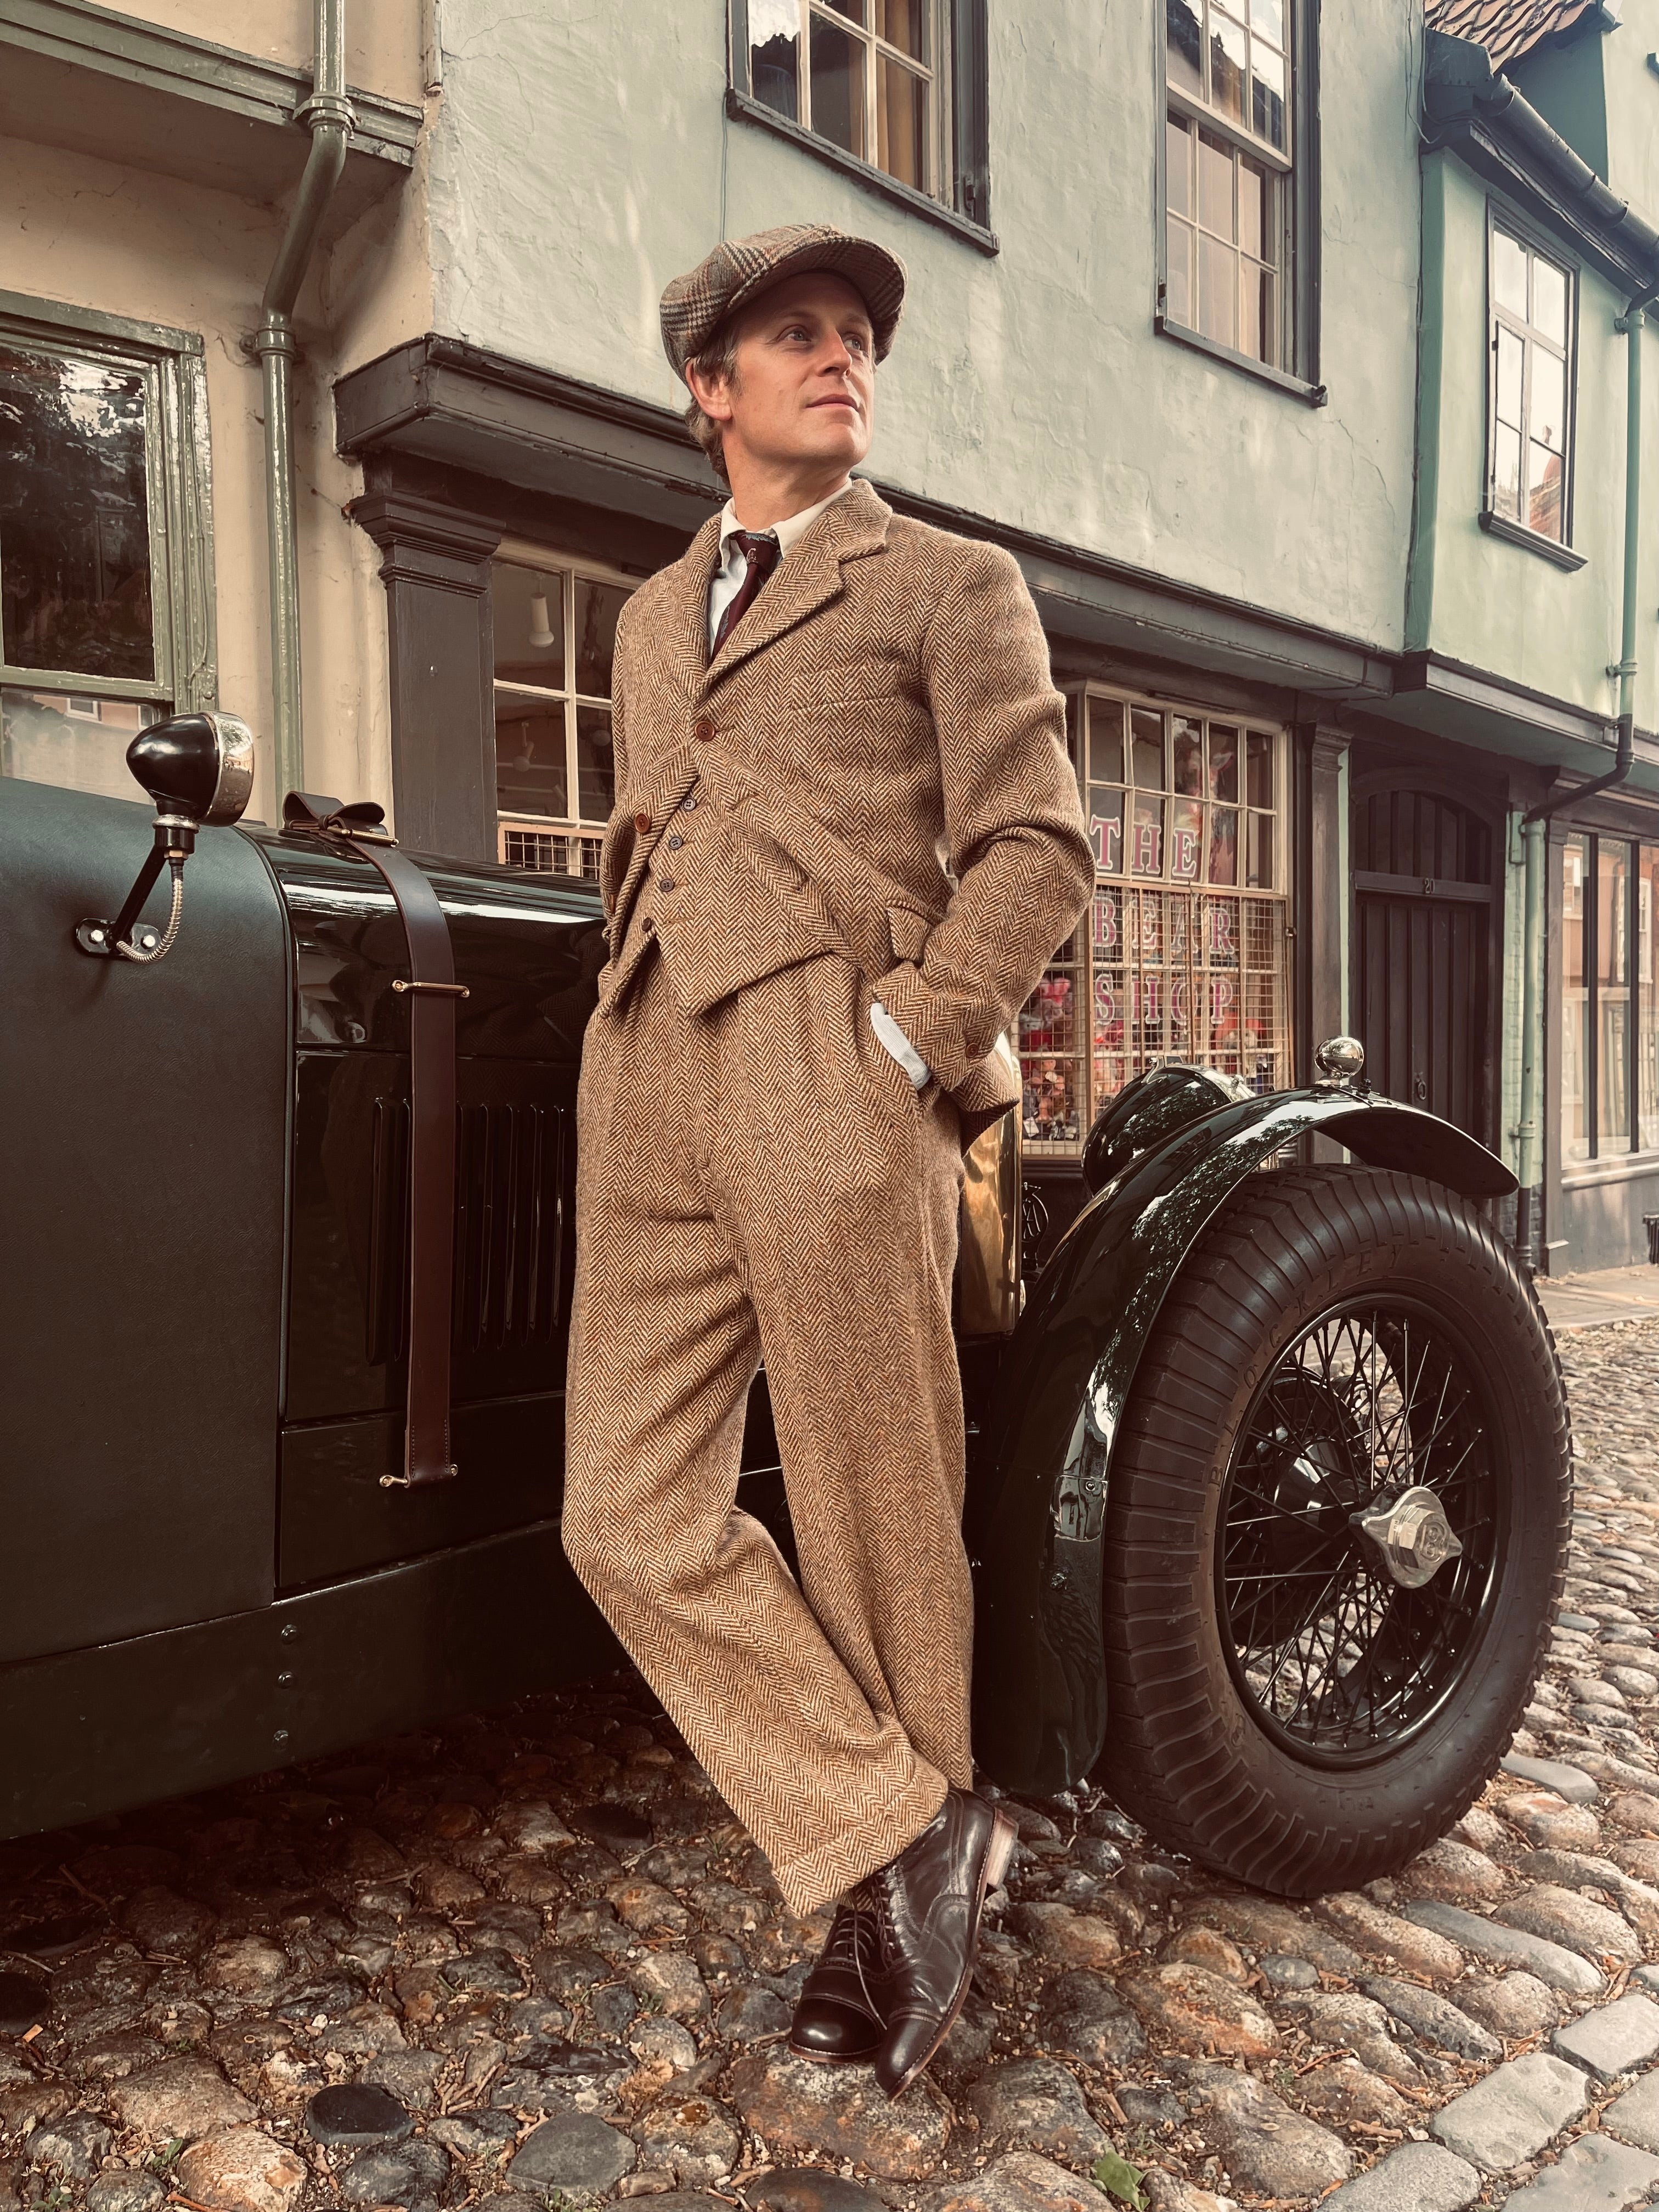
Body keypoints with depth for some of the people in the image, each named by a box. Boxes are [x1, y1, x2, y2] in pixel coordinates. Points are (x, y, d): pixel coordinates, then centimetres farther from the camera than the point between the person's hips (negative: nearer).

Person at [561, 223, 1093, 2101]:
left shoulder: (949, 585, 11)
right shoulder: (651, 615, 27)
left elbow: (1036, 848, 1)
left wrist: (909, 1042, -11)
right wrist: (635, 1029, 15)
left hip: (832, 1089, -5)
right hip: (644, 1093, 6)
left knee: (873, 1525, 0)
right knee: (631, 1522, -1)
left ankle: (891, 1882, 21)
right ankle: (904, 1840, 11)